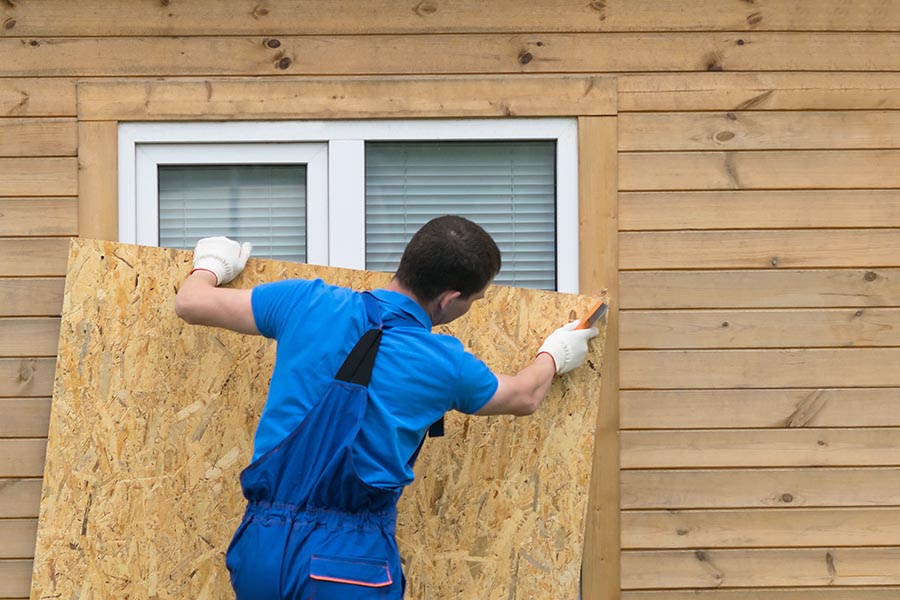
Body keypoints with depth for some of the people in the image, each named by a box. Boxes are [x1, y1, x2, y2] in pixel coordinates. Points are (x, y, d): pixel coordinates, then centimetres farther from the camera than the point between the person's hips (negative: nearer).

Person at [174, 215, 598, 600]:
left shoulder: (308, 303, 1)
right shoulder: (447, 365, -1)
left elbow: (191, 303, 12)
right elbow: (525, 397, 22)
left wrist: (211, 265, 36)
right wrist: (554, 356, 44)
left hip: (260, 545, 4)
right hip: (351, 560, -4)